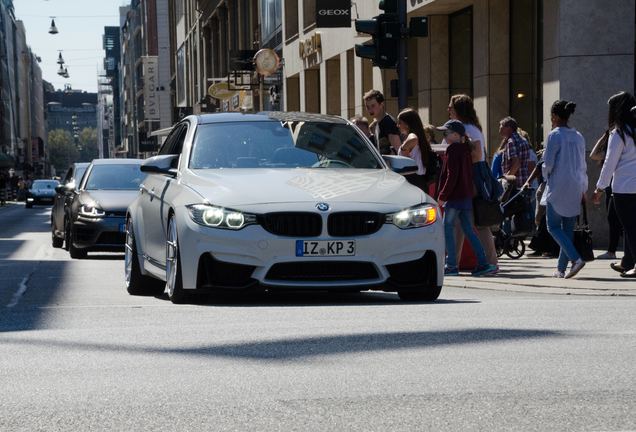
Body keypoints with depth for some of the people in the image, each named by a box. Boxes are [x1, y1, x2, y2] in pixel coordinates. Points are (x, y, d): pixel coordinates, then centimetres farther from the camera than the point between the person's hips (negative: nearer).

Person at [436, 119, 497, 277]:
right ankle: (483, 264, 5)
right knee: (468, 230, 10)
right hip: (467, 196, 8)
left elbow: (451, 176, -18)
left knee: (448, 229, -1)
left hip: (455, 197, -8)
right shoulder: (465, 148, 14)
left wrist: (443, 196, -13)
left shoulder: (453, 150, -12)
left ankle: (451, 266, -3)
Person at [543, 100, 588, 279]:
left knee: (553, 226, -1)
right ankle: (561, 267, 11)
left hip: (558, 188, -6)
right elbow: (583, 165, 14)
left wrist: (546, 176, 10)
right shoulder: (578, 137, 9)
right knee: (568, 228, 9)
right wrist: (583, 189, 21)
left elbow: (548, 163, -11)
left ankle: (575, 258, -19)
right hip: (575, 190, 6)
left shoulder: (554, 135, -11)